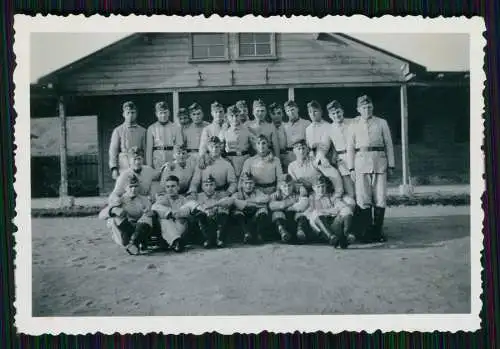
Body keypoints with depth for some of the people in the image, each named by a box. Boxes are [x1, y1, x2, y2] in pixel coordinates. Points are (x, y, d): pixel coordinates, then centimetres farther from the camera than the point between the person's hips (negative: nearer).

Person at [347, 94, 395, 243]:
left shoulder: (382, 123, 11)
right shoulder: (354, 125, 11)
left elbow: (389, 145, 10)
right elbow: (350, 148, 9)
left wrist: (391, 165, 4)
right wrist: (351, 168, 1)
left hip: (379, 163, 1)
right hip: (361, 163, 0)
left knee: (380, 199, -1)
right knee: (363, 200, -3)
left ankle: (377, 231, 9)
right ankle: (366, 232, 4)